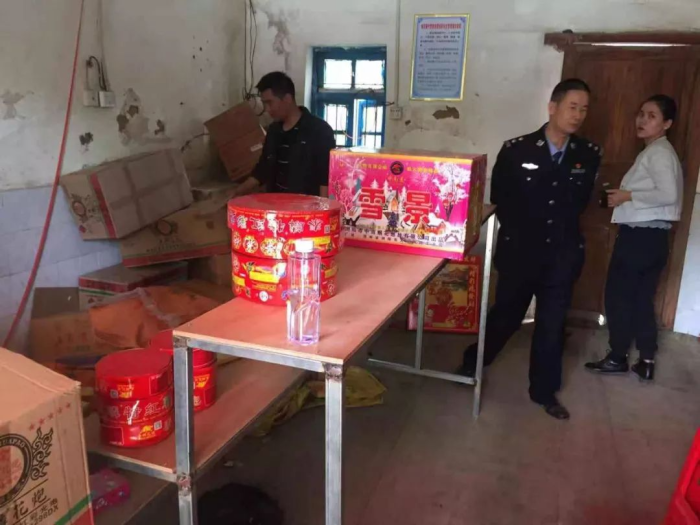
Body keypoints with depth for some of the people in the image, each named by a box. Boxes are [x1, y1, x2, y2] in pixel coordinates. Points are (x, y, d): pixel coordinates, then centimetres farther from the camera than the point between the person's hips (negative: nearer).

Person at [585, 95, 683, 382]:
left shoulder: (658, 152, -13)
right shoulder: (656, 152, 18)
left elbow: (668, 195, -25)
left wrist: (628, 196, -17)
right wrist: (623, 195, 6)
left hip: (640, 236, -10)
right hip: (650, 236, 10)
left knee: (618, 296, 2)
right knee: (641, 300, 13)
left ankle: (617, 357, 15)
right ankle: (646, 361, 19)